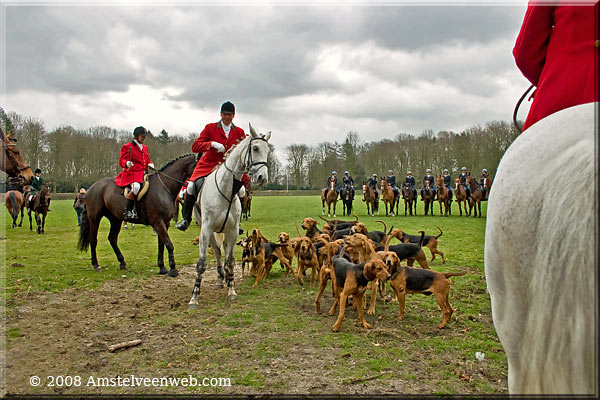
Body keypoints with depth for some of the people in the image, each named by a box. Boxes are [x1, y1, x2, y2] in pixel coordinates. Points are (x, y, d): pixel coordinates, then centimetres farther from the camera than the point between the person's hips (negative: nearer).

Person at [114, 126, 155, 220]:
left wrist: (150, 164, 6)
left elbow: (147, 160, 30)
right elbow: (121, 161, -5)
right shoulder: (127, 147, 3)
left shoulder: (145, 147, 24)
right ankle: (128, 211, -32)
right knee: (136, 186, -36)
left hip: (143, 174, 8)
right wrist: (127, 164, -29)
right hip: (131, 174, -8)